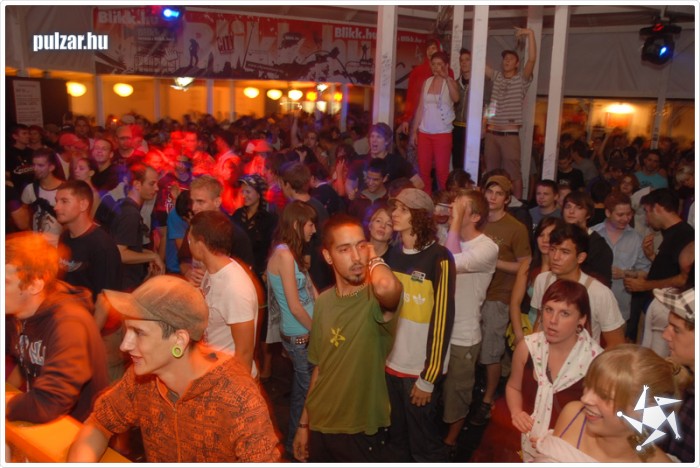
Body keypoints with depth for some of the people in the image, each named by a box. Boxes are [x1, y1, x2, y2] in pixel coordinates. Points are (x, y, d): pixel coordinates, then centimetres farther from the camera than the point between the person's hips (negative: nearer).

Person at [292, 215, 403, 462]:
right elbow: (319, 368, 8)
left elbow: (386, 286, -46)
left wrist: (374, 259, -26)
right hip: (320, 426, 5)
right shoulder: (323, 302, -2)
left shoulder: (375, 298, -20)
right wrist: (303, 423, 13)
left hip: (361, 431, -5)